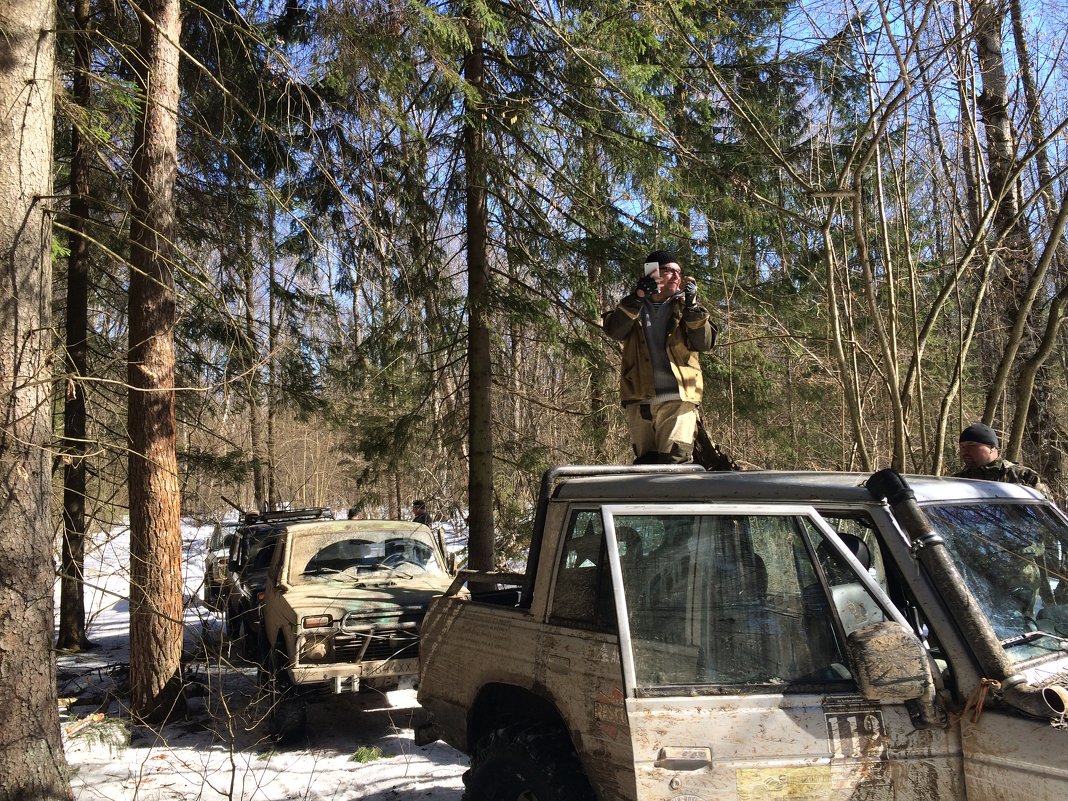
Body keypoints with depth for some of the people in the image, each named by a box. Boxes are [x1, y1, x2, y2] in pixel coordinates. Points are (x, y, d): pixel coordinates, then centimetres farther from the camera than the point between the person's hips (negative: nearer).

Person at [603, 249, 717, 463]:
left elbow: (705, 343, 1)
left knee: (676, 460, -14)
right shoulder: (632, 307, 14)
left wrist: (692, 307, -10)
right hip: (640, 400, 1)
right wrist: (637, 299, -15)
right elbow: (613, 330, -6)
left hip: (678, 399, -1)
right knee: (645, 463, 4)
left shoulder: (683, 307, 15)